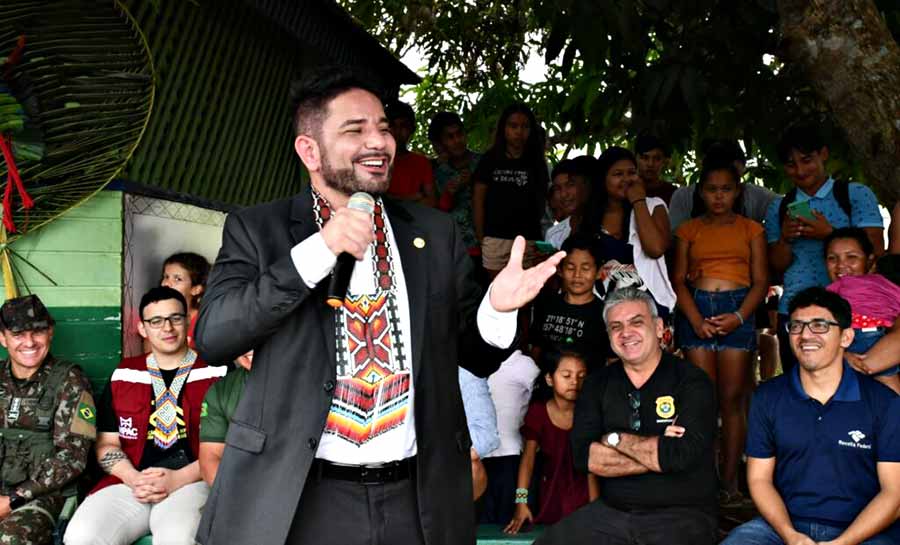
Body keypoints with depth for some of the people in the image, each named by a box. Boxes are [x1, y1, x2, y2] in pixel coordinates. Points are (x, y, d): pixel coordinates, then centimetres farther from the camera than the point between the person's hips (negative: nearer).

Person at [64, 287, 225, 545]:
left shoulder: (216, 373, 5)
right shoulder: (123, 375, 16)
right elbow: (106, 443, 16)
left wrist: (177, 480, -11)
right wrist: (134, 479, -5)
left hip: (192, 483, -4)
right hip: (130, 484, 4)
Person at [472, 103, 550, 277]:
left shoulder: (537, 163, 11)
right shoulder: (490, 160, 5)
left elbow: (542, 200, 12)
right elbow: (478, 199, 5)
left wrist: (543, 241, 5)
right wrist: (480, 237, -1)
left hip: (529, 240, 1)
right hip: (495, 239, -1)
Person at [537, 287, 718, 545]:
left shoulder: (692, 381, -6)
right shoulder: (597, 384, 8)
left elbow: (683, 454, -21)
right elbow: (583, 455, -5)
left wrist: (616, 439, -7)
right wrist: (658, 455, -12)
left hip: (681, 516, -3)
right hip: (610, 511, 4)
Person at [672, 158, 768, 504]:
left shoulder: (750, 229, 10)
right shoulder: (689, 230, 12)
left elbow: (760, 281, 5)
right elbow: (679, 279, 6)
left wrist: (738, 317, -11)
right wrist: (696, 320, -9)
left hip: (738, 310, -1)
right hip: (696, 310, 1)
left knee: (732, 399, -1)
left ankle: (729, 482, 3)